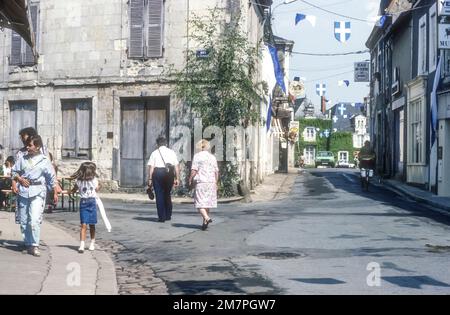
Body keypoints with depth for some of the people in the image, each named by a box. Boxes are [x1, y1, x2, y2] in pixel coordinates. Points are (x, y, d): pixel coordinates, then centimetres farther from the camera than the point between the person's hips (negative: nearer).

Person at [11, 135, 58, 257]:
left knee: (34, 220, -15)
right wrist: (19, 179, -2)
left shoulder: (44, 161, 0)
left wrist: (55, 193, 5)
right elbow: (14, 171, 17)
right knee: (23, 220, 7)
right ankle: (28, 244, 20)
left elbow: (52, 178, 5)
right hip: (23, 192, 4)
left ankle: (35, 246, -8)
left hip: (37, 192, -4)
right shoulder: (23, 158, 7)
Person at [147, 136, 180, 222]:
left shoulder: (154, 153, 5)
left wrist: (150, 179, -1)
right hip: (169, 174, 2)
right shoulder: (172, 152, 10)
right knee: (167, 194, 17)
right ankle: (168, 216, 20)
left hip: (158, 173, -2)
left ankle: (161, 217, 0)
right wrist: (177, 178, 6)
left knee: (159, 195, 3)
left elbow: (151, 167, -2)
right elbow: (177, 166, 4)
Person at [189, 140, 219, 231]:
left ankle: (206, 217, -25)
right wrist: (216, 183, 19)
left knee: (200, 202, -4)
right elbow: (216, 172, 11)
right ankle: (205, 222, 14)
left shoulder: (197, 156, -3)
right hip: (211, 182, 5)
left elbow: (194, 170, -10)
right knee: (207, 202, 11)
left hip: (200, 182, -5)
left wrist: (190, 180, 0)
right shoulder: (213, 157, 11)